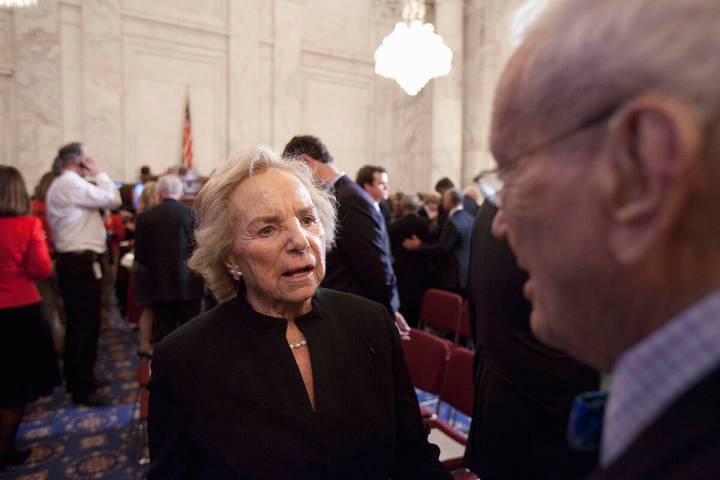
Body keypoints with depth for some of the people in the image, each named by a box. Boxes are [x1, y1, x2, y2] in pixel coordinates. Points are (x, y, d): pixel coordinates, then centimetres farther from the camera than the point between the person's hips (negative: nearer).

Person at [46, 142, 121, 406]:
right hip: (81, 264, -11)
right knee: (84, 325, -5)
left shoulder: (62, 185, 20)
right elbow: (112, 199, -15)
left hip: (75, 262, 11)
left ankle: (78, 377, 30)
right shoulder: (71, 183, -14)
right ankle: (83, 389, 4)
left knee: (79, 323, 18)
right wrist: (98, 173, -5)